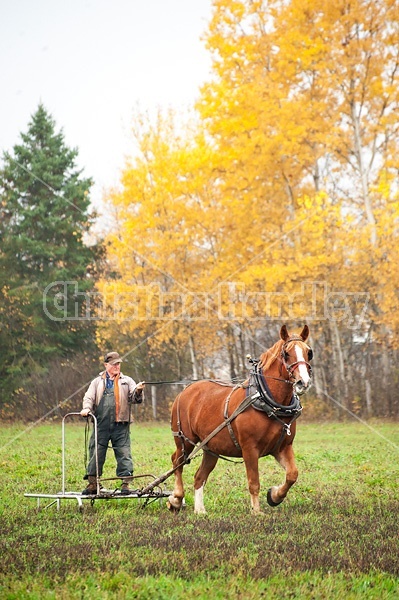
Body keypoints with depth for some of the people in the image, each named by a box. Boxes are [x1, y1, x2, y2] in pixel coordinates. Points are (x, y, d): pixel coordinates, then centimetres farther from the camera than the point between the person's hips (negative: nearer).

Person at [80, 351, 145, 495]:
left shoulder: (127, 381, 12)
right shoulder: (97, 382, 16)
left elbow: (135, 398, 2)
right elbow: (89, 397, 9)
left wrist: (138, 391, -21)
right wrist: (86, 408, -12)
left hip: (120, 425, -1)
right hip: (101, 425, 1)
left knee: (124, 453, -5)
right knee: (96, 452, 3)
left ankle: (125, 484, -2)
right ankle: (92, 483, 10)